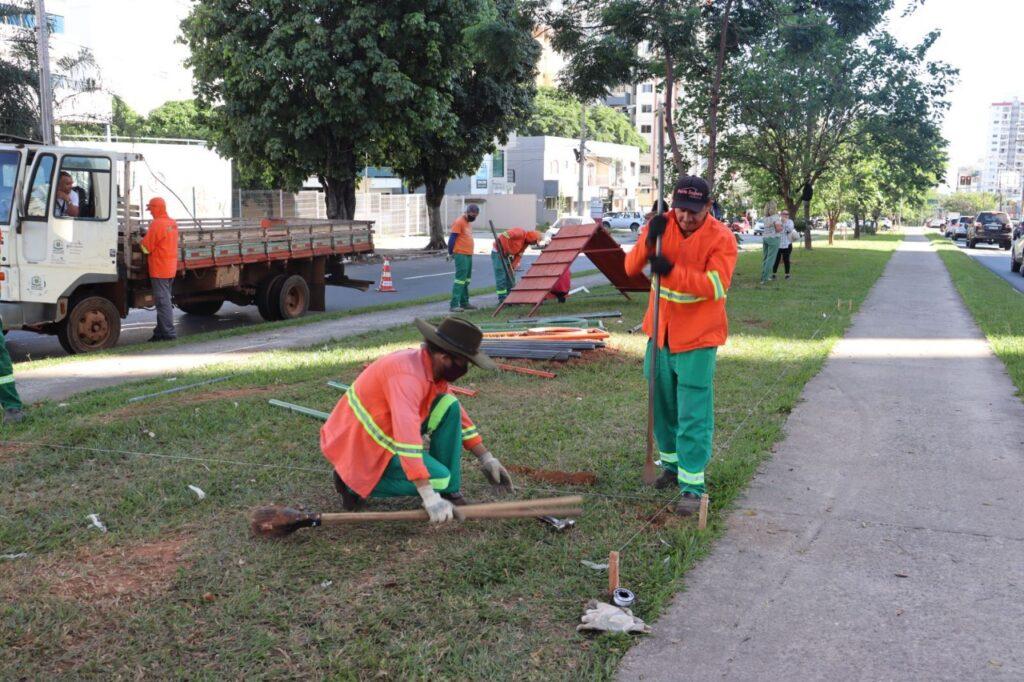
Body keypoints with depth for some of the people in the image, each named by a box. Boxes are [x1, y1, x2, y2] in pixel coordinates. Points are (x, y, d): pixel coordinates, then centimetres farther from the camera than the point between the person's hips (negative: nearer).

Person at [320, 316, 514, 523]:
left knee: (448, 406, -5)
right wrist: (429, 498, -42)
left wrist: (486, 459, 8)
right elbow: (407, 436, -41)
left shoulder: (432, 366, -1)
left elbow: (458, 415, 12)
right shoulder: (408, 374, -31)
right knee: (438, 479, -17)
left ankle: (448, 491, 1)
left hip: (385, 432, 9)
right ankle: (353, 483, -4)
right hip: (359, 445, -9)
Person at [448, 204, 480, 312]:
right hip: (461, 255, -9)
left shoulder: (469, 222, 17)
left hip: (468, 254, 9)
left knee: (466, 280, 13)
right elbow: (452, 238, -14)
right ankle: (454, 305, -13)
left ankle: (464, 302, 20)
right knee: (460, 279, -12)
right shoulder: (459, 222, -12)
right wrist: (450, 253, -13)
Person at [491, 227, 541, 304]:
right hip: (498, 252, -9)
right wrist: (507, 251, -26)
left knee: (511, 277, 10)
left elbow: (519, 255, 7)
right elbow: (504, 236, -31)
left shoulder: (526, 242, 7)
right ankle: (502, 299, -5)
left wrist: (513, 266, -6)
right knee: (501, 277, -8)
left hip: (507, 255, 9)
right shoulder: (520, 233, -21)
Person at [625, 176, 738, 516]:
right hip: (661, 333, 5)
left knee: (693, 415, -7)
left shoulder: (721, 238, -13)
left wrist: (672, 271, -33)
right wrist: (648, 241, -22)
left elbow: (716, 286, -23)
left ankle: (692, 485, -1)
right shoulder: (661, 225, 0)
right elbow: (631, 268, -4)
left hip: (697, 338, -5)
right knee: (662, 404, 17)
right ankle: (672, 464, 35)